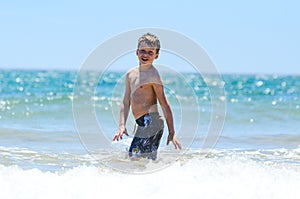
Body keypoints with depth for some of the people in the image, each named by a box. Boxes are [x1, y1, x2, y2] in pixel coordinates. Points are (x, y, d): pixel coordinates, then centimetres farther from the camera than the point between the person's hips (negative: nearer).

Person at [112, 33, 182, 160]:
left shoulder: (153, 76, -8)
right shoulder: (131, 74, 15)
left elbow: (164, 104, -9)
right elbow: (126, 102, 16)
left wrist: (171, 133, -11)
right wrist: (122, 125, 2)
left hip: (151, 122, -9)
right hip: (143, 124, 9)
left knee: (135, 157, -17)